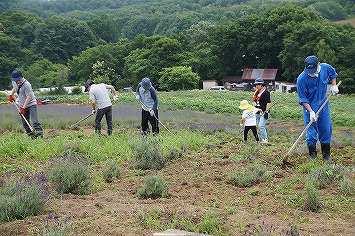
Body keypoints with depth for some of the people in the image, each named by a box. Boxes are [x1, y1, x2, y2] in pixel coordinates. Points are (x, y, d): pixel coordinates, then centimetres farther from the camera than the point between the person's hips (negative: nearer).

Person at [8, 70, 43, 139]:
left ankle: (40, 135, -24)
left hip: (31, 104, -7)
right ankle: (32, 137, 13)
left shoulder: (26, 84, -23)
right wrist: (11, 94, 7)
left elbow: (29, 97, -24)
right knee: (25, 124, 6)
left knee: (35, 121, -19)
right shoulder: (14, 82, 0)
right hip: (22, 105, 7)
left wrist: (23, 108, -27)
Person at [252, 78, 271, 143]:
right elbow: (255, 102, 23)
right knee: (259, 126, 11)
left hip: (264, 112, -9)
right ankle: (264, 139, 21)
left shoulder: (266, 92, -12)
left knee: (261, 126, -16)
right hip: (258, 112, 9)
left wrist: (266, 112, -19)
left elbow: (268, 103, -15)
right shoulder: (257, 92, 14)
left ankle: (265, 140, -7)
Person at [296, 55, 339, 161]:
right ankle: (313, 155, 12)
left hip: (323, 105, 4)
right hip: (310, 106, -4)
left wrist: (334, 85, 3)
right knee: (311, 132, -4)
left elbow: (333, 73, 14)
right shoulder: (301, 79, -26)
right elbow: (302, 98, -18)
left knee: (326, 129, 10)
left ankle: (326, 155, 24)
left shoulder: (326, 68, -13)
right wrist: (311, 112, -24)